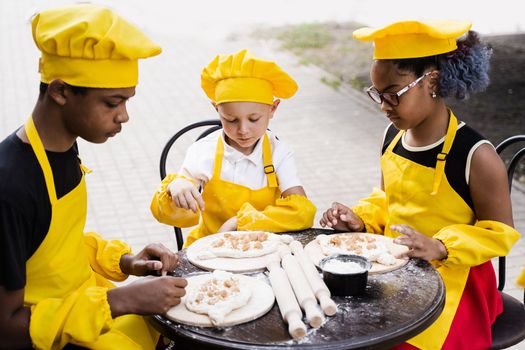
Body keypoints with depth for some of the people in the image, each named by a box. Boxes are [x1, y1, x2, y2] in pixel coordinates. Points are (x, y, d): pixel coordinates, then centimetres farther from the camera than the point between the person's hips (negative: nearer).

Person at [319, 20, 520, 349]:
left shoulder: (475, 156, -18)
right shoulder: (393, 135, 1)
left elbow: (499, 233, -11)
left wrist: (440, 248, -25)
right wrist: (360, 219, -3)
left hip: (450, 282, -6)